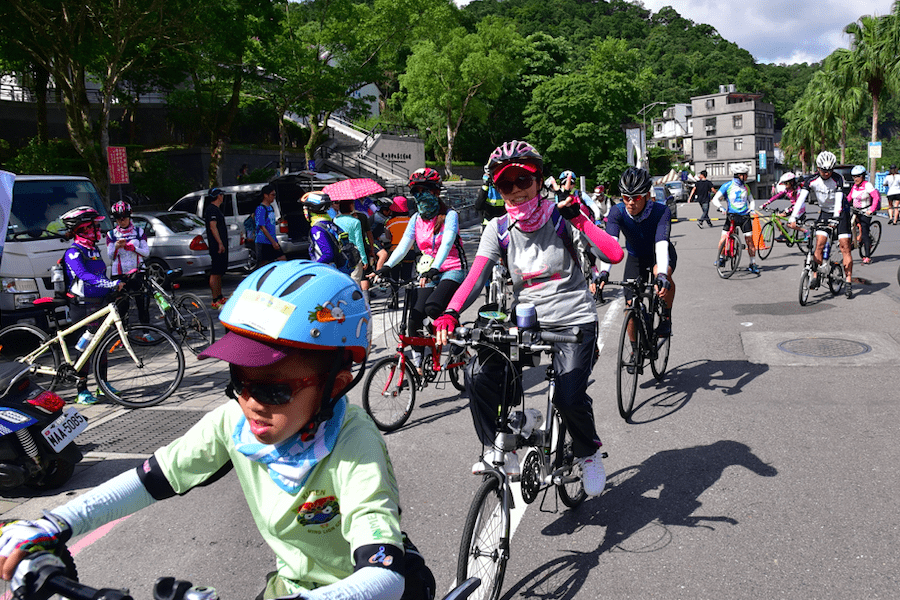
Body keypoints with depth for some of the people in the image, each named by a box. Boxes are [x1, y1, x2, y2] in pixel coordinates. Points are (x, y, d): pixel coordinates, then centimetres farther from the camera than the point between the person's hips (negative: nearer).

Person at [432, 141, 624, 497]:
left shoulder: (560, 218, -6)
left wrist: (577, 216, -22)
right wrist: (450, 314, -30)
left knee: (569, 397, -22)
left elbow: (614, 254, -16)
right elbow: (476, 276, -13)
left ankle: (588, 452, 13)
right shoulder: (499, 229, 2)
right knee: (479, 374, -20)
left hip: (573, 321, -3)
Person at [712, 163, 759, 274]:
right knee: (724, 238, -12)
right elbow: (716, 199, -4)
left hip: (745, 216, 2)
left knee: (749, 240, -1)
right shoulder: (727, 186, 0)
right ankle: (721, 258, 10)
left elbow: (751, 200, 18)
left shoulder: (746, 187, 12)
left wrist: (752, 209, -1)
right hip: (731, 215, -2)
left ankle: (753, 264, 7)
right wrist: (721, 208, -20)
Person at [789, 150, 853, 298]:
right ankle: (815, 277, -2)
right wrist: (793, 218, -34)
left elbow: (839, 200, -30)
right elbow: (801, 198, -21)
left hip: (840, 213, -2)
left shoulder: (838, 179, -20)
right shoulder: (812, 181, -13)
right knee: (819, 244, -13)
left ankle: (849, 283, -3)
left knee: (845, 247, -6)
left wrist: (835, 219, -44)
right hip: (824, 213, 2)